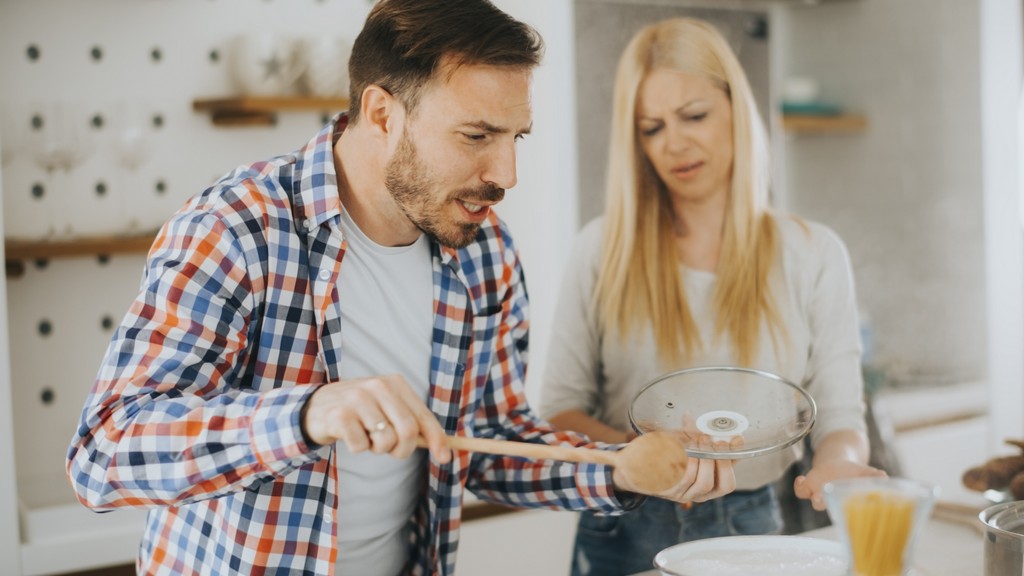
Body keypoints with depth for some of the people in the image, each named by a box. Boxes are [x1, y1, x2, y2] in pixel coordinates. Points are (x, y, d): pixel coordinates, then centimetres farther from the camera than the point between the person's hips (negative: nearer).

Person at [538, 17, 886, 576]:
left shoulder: (813, 254, -2)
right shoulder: (603, 247, -3)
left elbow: (838, 415, -3)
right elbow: (561, 409, -4)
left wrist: (836, 462, -27)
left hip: (750, 524, 1)